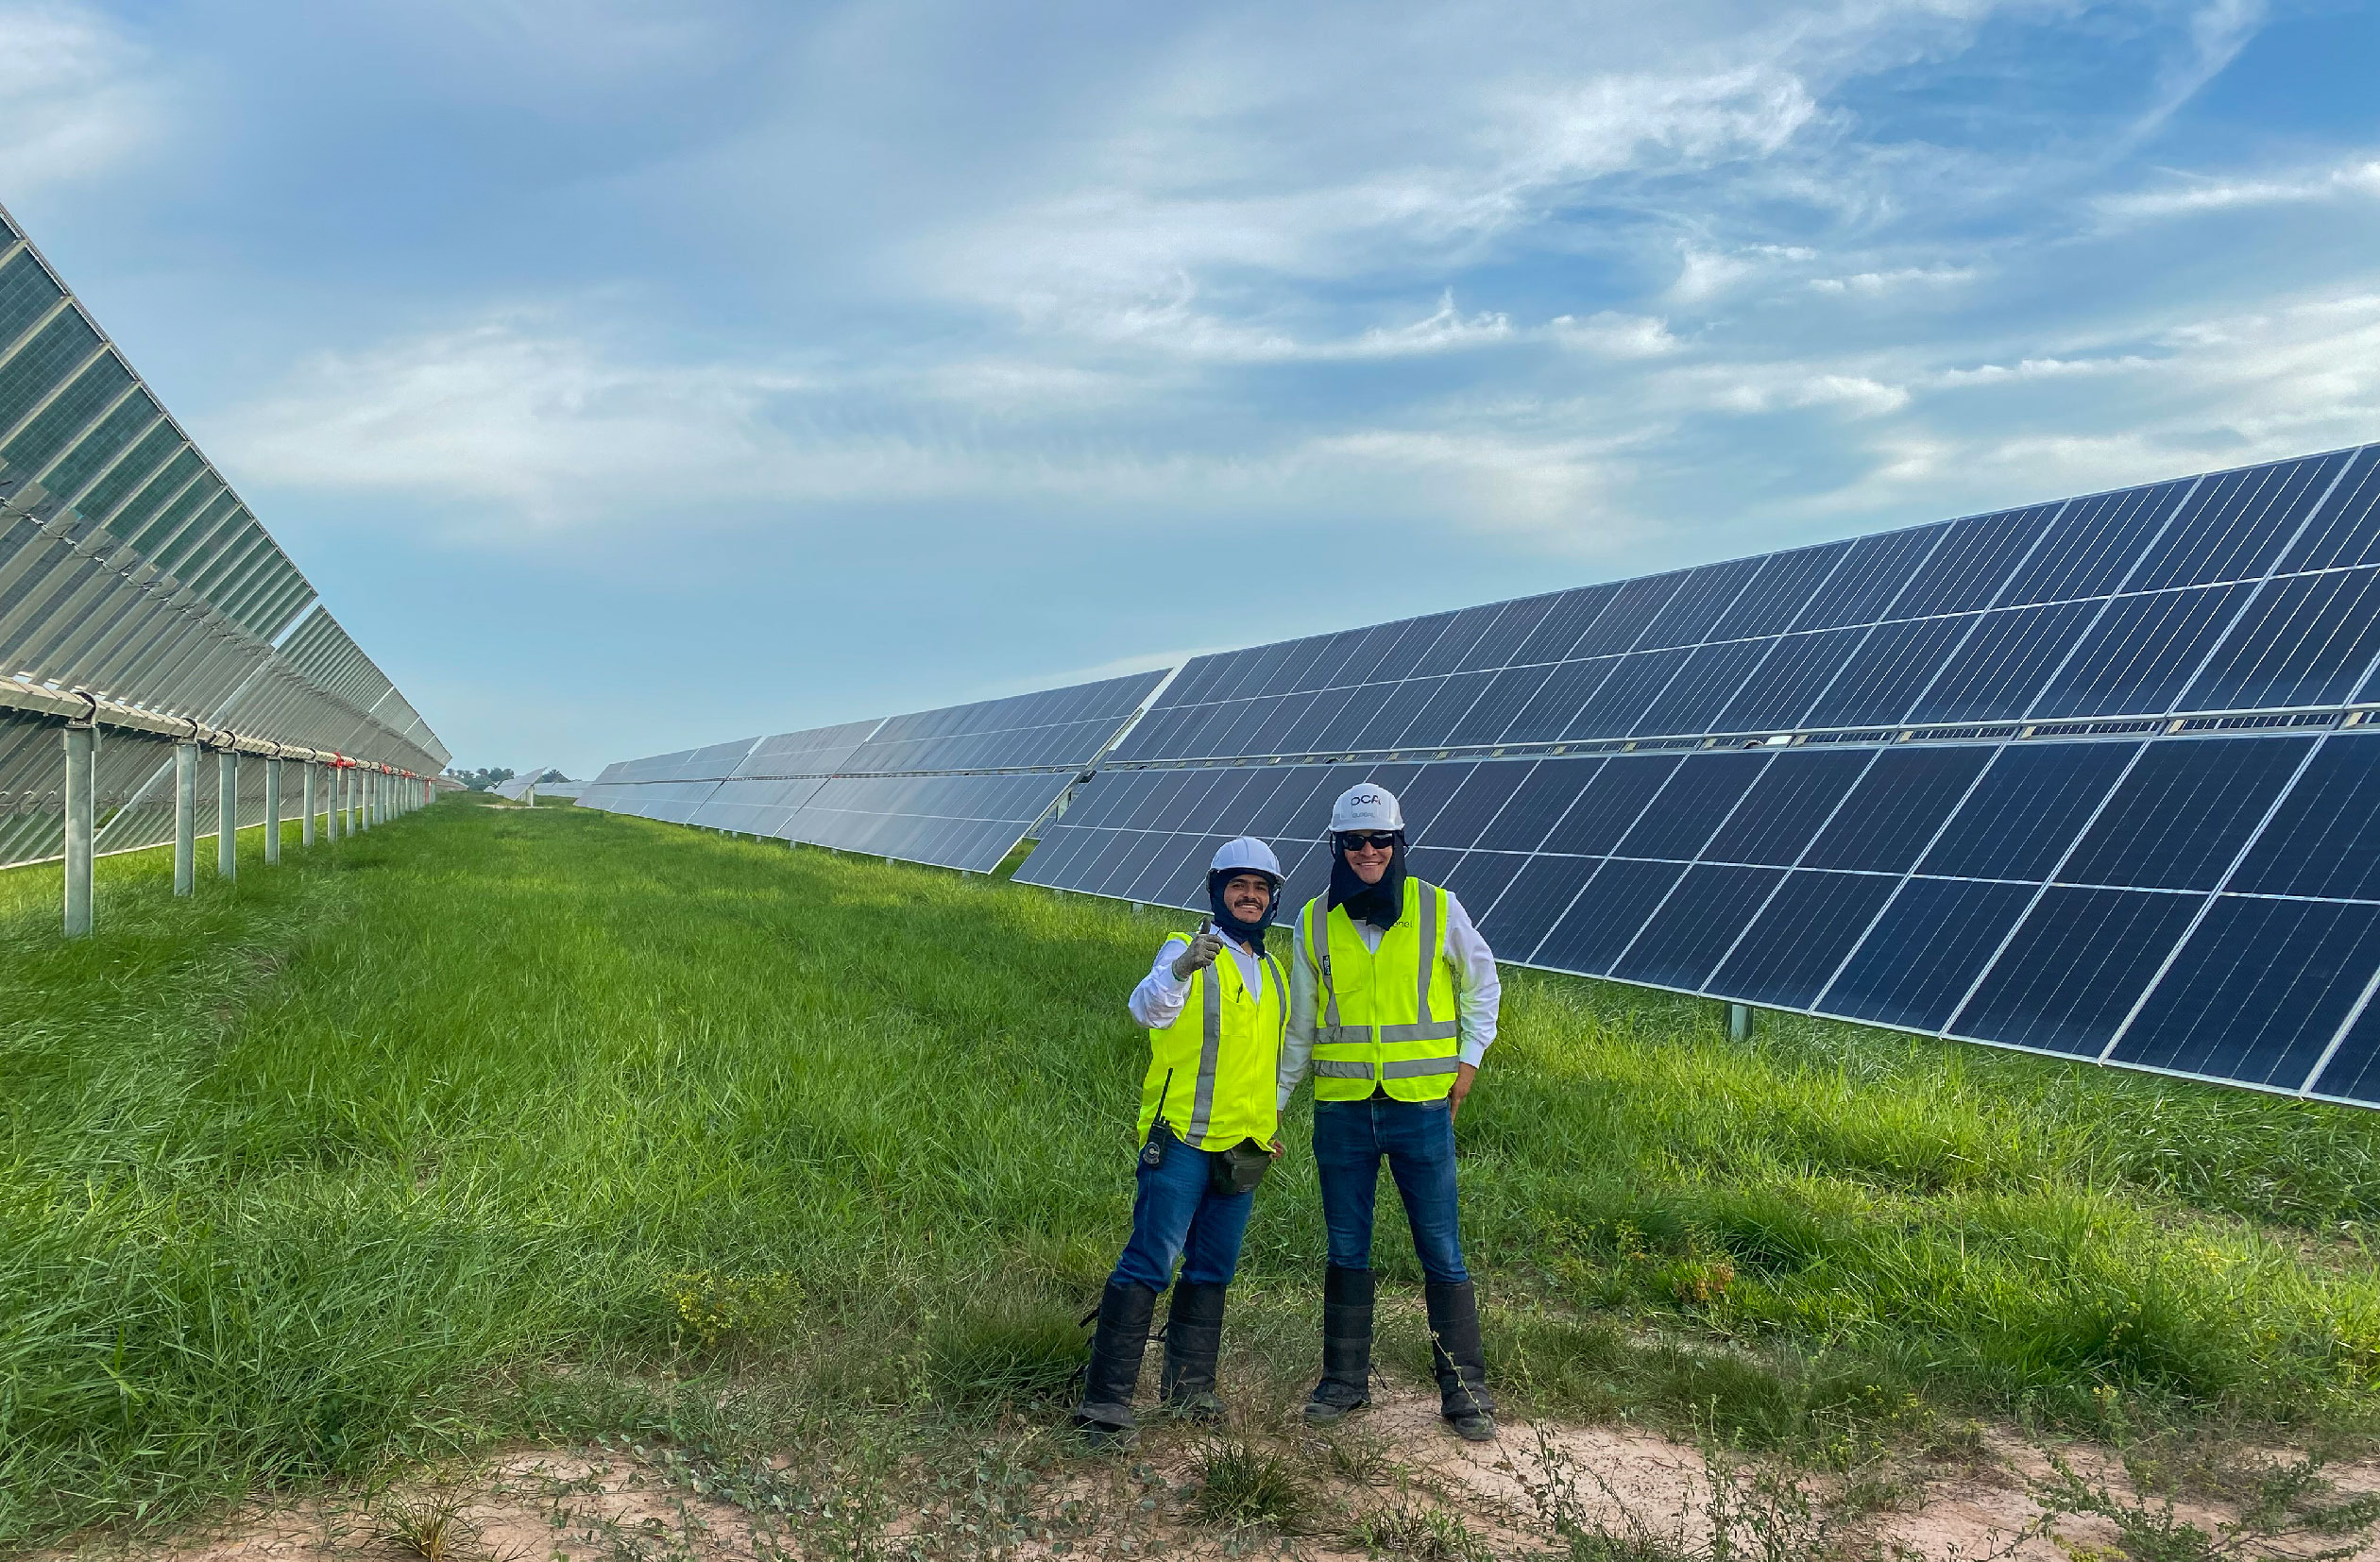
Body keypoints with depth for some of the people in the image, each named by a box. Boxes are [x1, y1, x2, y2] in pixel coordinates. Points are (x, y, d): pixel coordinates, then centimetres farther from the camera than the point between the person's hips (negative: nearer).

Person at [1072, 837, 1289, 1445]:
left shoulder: (1272, 972, 16)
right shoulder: (1187, 951, -6)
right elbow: (1148, 1007, -27)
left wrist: (1272, 1118, 21)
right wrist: (1179, 970, -47)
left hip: (1244, 1147, 7)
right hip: (1182, 1139, -7)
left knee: (1212, 1270, 13)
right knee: (1148, 1264, -11)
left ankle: (1190, 1388, 24)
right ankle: (1105, 1400, -9)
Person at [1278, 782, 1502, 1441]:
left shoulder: (1439, 910, -3)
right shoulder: (1315, 922, 3)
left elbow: (1481, 985, 13)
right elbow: (1300, 1025, 12)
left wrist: (1469, 1059, 3)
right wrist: (1275, 1101, 13)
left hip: (1422, 1108, -2)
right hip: (1342, 1110, 2)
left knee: (1442, 1254, 3)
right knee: (1346, 1252, 11)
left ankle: (1464, 1390, 14)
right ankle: (1345, 1380, 24)